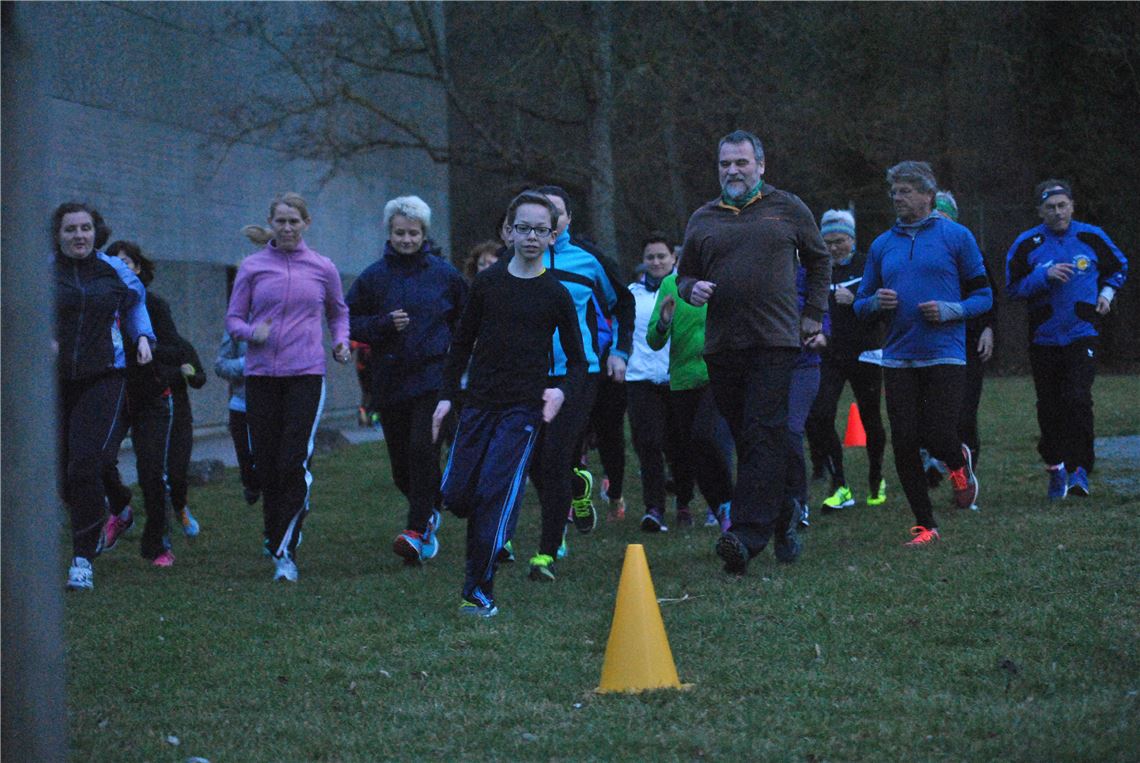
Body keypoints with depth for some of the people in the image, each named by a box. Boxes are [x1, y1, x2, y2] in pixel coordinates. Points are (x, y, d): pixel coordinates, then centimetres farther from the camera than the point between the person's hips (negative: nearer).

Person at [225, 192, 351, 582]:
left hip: (306, 374, -1)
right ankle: (274, 538, 21)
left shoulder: (323, 268, 8)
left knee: (294, 463, -11)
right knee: (266, 462, 3)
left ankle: (286, 552, -10)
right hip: (261, 374, 1)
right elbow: (233, 319, 8)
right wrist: (252, 332, -13)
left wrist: (341, 342, 5)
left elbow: (338, 312, 23)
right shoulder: (253, 267, 5)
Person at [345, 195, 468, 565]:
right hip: (389, 381, 2)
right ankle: (429, 510, 35)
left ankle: (417, 531, -16)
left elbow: (466, 317, 17)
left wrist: (451, 347, 6)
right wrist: (384, 324, -12)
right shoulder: (373, 277, 3)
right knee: (401, 464, 6)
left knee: (423, 450, -18)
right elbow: (350, 323, 4)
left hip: (433, 378, -2)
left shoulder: (443, 274, 3)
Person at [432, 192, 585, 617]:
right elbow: (462, 342, 15)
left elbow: (577, 360, 8)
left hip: (523, 409, -3)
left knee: (495, 494, -13)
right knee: (456, 495, -1)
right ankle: (493, 539, 30)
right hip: (479, 403, 3)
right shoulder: (487, 283, 8)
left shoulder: (556, 295, 2)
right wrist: (447, 395, 8)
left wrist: (560, 391, -11)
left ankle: (478, 591, -9)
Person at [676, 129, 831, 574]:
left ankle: (747, 534, -23)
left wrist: (814, 313, 13)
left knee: (764, 436, -14)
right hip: (722, 346, 4)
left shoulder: (788, 209, 8)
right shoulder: (702, 220, 13)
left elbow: (819, 260, 20)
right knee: (743, 438, 5)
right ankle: (781, 523, 17)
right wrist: (692, 289, -1)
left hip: (775, 341, -4)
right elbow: (684, 274, 22)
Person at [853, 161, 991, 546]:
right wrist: (876, 302, -6)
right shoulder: (882, 245, 13)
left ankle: (959, 462, 28)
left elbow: (982, 295, 3)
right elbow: (861, 305, 17)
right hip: (898, 358, 4)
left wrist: (951, 311, -15)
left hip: (945, 356, -4)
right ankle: (925, 525, 11)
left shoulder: (956, 237, 2)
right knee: (904, 443, -2)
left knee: (939, 438, -11)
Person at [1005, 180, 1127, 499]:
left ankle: (1079, 470, -13)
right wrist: (1045, 275, -15)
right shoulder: (1027, 244, -1)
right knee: (1049, 408, 5)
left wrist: (1106, 293, 4)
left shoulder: (1091, 238, 3)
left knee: (1077, 399, -17)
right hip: (1044, 338, 1)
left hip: (1082, 336, -1)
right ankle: (1055, 467, 21)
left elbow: (1118, 267, 20)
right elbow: (1013, 287, -2)